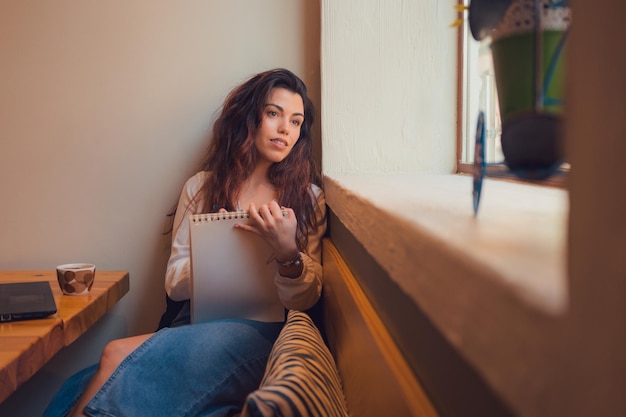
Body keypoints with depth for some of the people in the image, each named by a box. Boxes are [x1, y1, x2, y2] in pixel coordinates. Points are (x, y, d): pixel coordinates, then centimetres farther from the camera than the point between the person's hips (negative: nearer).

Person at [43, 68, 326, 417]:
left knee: (120, 355, -26)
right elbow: (175, 284, 9)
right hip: (199, 323, 3)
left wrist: (288, 252, -16)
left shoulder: (309, 197, 10)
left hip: (260, 332, -2)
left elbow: (306, 300, 5)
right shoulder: (201, 187, 13)